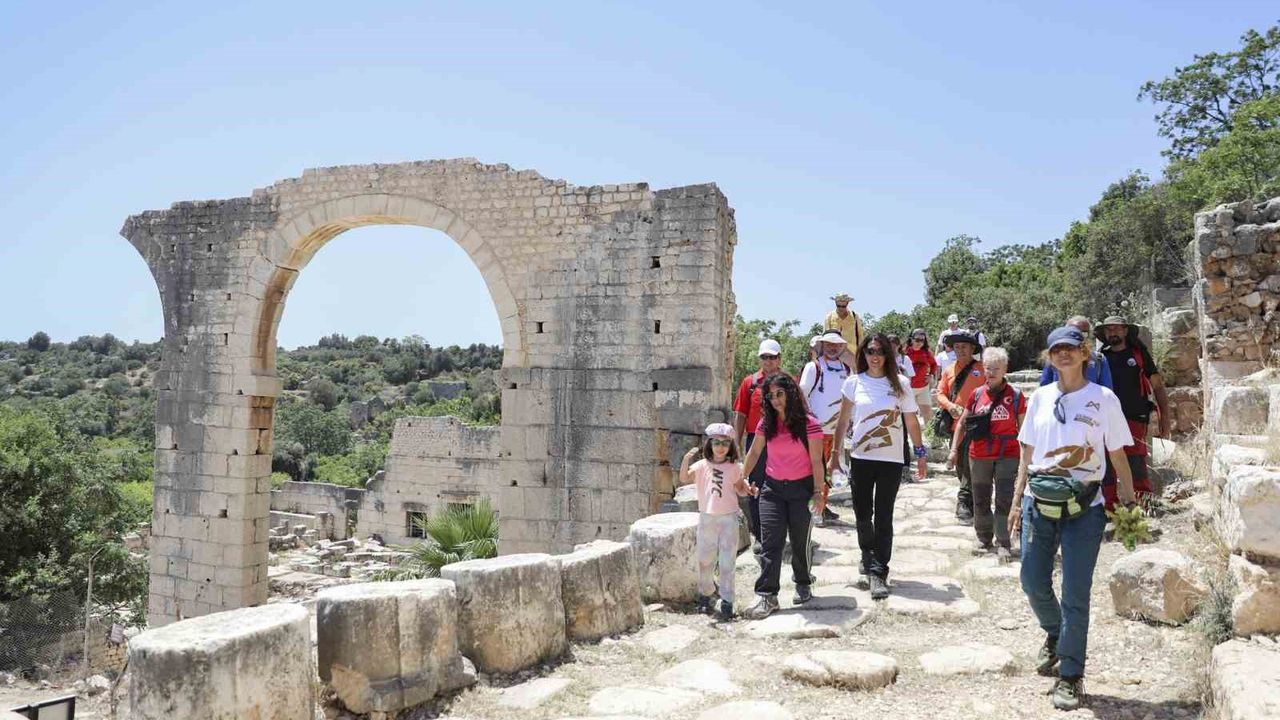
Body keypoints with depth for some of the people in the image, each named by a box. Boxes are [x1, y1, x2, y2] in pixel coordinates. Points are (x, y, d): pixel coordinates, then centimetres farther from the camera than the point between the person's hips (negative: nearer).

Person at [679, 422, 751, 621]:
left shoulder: (734, 467, 1)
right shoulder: (702, 465, -3)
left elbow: (740, 490, 11)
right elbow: (684, 479, -15)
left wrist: (748, 490, -10)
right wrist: (686, 459, -29)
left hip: (729, 518, 0)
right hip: (707, 517, 1)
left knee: (727, 562, 1)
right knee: (705, 560, 12)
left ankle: (727, 602, 7)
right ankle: (705, 595, 29)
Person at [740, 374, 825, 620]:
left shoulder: (809, 424, -10)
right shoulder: (766, 424, 2)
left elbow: (816, 461, -8)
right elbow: (754, 453, 13)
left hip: (801, 489, -3)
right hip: (772, 489, 3)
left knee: (801, 541, 10)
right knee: (770, 542, -4)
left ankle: (803, 584, 34)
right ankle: (767, 596, -3)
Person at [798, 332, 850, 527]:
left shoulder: (845, 369, 11)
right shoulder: (813, 367, -6)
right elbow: (802, 394, -7)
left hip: (837, 428, 6)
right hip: (818, 428, -6)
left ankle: (823, 506, 25)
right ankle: (817, 510, 0)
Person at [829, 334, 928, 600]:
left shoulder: (900, 384, 0)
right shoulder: (854, 383, 3)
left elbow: (912, 422, 5)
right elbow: (843, 421, 8)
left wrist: (920, 455, 4)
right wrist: (835, 454, 7)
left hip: (891, 460, -1)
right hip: (860, 458, 2)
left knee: (883, 517, -2)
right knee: (862, 514, 10)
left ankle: (878, 573, 3)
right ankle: (869, 557, 36)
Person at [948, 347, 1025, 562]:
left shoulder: (1015, 395, -3)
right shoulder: (977, 394, 4)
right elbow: (962, 423, 11)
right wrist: (954, 450, 6)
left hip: (1007, 456, -3)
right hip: (979, 457, 3)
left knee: (1004, 501, -3)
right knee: (981, 500, 11)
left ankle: (1003, 545, 5)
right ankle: (984, 540, 26)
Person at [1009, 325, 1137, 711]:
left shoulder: (1104, 398, -1)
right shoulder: (1040, 397, 7)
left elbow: (1118, 455, 2)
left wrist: (1129, 502, -3)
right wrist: (1017, 500, 9)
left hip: (1083, 509, -3)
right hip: (1038, 504, 3)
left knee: (1075, 594, 0)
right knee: (1033, 584, 9)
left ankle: (1070, 675, 15)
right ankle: (1054, 635, 40)